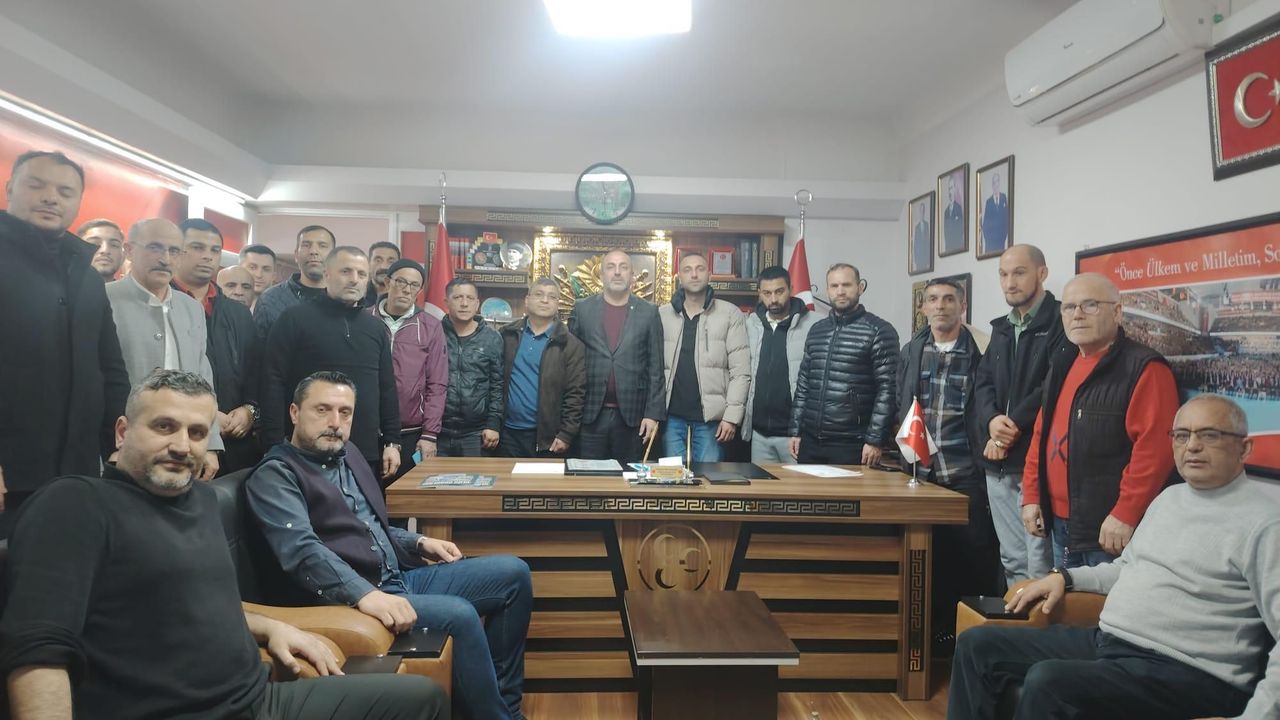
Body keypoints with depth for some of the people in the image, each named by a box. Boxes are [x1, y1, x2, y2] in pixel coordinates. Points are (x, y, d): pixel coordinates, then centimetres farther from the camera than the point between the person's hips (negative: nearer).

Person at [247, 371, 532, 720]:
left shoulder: (346, 453, 16)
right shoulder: (274, 476, -9)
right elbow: (302, 550, -25)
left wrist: (419, 543, 10)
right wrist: (365, 594, -38)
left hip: (400, 578, 9)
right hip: (351, 598, -9)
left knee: (513, 573, 1)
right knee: (459, 615, -31)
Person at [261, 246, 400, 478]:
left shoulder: (376, 328, 13)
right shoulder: (295, 319, -2)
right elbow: (274, 384, -6)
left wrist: (392, 442, 8)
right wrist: (275, 449, -11)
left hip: (367, 454, 5)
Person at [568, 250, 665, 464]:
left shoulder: (648, 312, 5)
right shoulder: (582, 309, 6)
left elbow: (655, 368, 3)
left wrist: (653, 413, -3)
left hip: (632, 415, 0)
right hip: (590, 413, 0)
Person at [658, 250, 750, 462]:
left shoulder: (730, 314, 0)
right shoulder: (663, 314, 7)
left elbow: (740, 371, -3)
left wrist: (732, 416, -10)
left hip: (711, 417, -2)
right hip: (672, 415, 2)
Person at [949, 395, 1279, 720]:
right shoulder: (1169, 497, 16)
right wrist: (1065, 577, 14)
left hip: (1187, 671, -8)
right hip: (1106, 640, 8)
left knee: (1047, 683, -33)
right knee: (979, 645, 2)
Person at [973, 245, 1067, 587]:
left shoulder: (1060, 323, -6)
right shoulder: (1001, 328, 18)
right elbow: (983, 381, 12)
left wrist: (1012, 427, -13)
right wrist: (992, 421, -9)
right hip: (999, 462, 7)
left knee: (1040, 565, -5)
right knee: (1012, 559, 15)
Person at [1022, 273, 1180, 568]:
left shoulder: (1144, 368, -12)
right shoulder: (1061, 367, 13)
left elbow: (1155, 450, -20)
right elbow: (1041, 436, 17)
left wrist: (1125, 515, -21)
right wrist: (1031, 497, 11)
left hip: (1111, 531, -8)